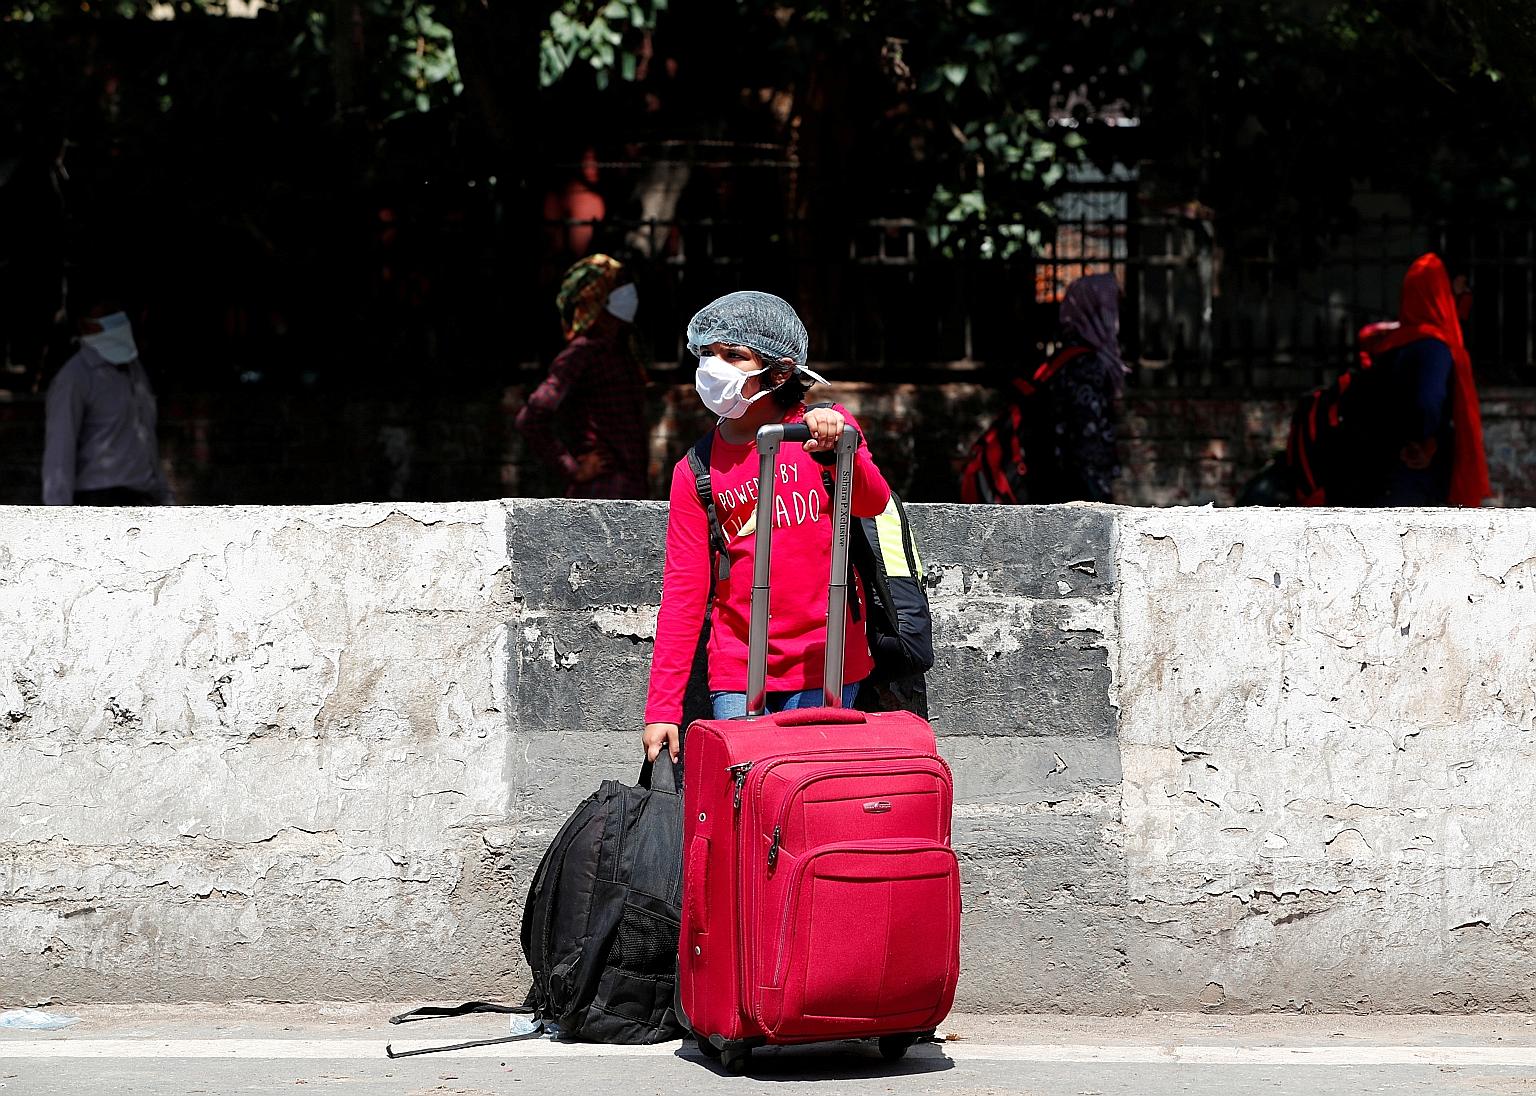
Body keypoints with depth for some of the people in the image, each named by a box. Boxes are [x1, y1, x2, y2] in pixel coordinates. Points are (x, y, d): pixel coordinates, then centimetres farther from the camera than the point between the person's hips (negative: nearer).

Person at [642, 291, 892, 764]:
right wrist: (662, 707, -3)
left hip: (824, 669, -2)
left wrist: (838, 448, -38)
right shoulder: (696, 472, 5)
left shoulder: (821, 428, 2)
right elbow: (683, 591, 4)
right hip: (737, 672, 2)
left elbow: (872, 503, -16)